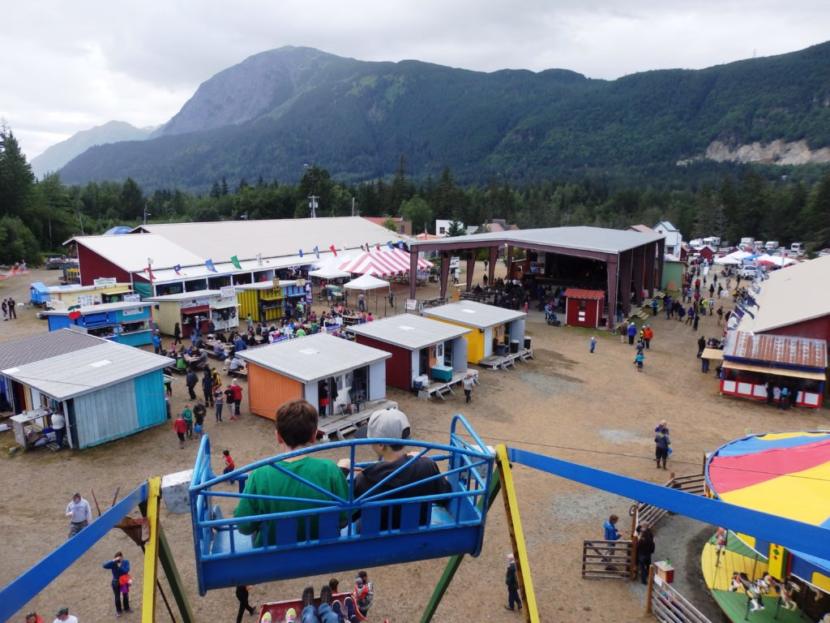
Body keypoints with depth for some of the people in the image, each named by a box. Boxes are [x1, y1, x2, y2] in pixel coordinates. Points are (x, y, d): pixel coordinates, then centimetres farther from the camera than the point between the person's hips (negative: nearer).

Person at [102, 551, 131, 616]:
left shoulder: (126, 562, -14)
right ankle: (118, 611, 32)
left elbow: (126, 570, -23)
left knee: (125, 595, 18)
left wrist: (120, 566, -32)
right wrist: (113, 561, -40)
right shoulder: (113, 563, -16)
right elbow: (104, 566, -33)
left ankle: (126, 608, 40)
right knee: (117, 597, 11)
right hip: (116, 582, -1)